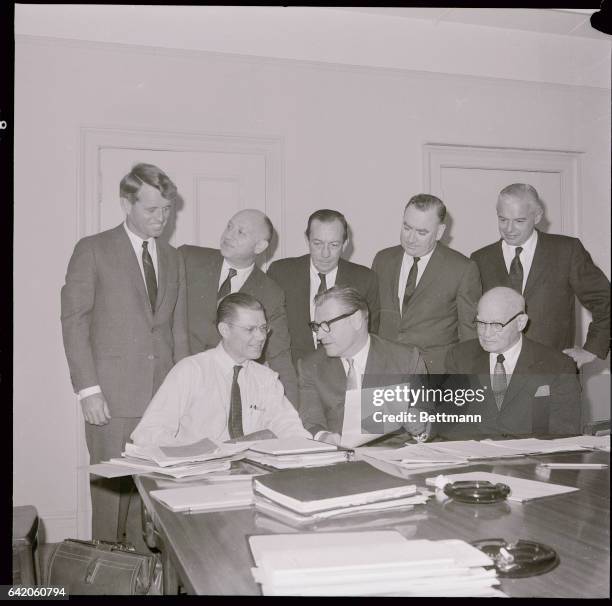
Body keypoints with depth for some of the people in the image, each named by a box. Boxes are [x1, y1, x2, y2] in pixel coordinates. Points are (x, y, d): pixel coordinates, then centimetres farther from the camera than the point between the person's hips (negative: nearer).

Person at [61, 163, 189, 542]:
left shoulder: (173, 258, 15)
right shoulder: (93, 250, 1)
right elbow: (74, 322, -3)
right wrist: (88, 389, -10)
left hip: (164, 394, 4)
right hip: (113, 396, -4)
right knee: (112, 485, 0)